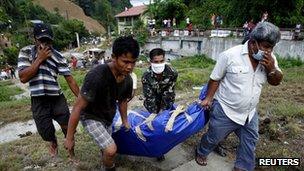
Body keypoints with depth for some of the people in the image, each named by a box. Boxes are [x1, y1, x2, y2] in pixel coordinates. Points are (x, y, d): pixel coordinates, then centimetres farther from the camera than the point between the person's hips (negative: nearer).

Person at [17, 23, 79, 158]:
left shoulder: (58, 57, -3)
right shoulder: (26, 52, -1)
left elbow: (70, 80, -3)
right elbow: (23, 78, -11)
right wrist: (40, 59, -15)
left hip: (57, 98, 0)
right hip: (38, 101, 0)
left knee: (68, 128, 5)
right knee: (46, 132, 11)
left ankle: (71, 151, 33)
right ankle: (53, 142, 48)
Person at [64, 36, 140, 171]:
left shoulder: (128, 79, -14)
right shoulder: (97, 76, -37)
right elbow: (78, 107, -29)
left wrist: (125, 121, 16)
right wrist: (70, 138, -21)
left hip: (108, 118, 7)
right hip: (91, 117, -6)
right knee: (111, 150, -19)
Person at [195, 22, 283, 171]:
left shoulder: (270, 59, -5)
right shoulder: (230, 55, -20)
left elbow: (276, 81, 0)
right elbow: (215, 79, -12)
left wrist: (271, 69, -20)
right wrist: (208, 98, -9)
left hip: (250, 112, 6)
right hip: (225, 111, -5)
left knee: (250, 141, 20)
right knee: (213, 137, 14)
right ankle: (201, 153, 45)